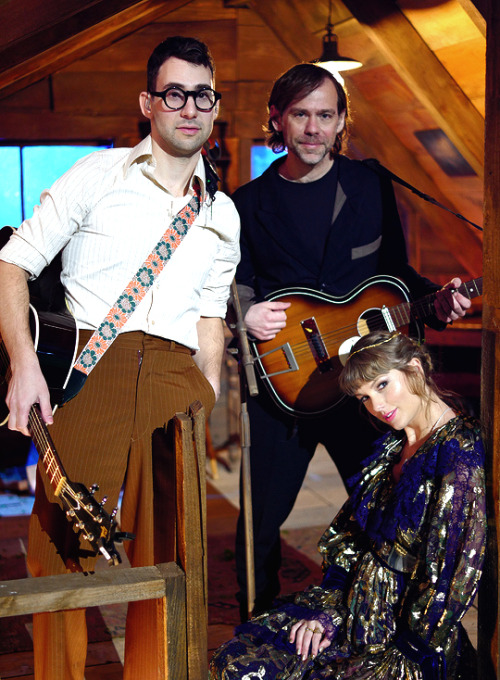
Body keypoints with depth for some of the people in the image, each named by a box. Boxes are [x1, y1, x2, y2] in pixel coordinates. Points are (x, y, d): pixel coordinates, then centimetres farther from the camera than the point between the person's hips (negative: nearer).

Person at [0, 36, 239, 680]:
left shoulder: (223, 216, 19)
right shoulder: (98, 175, 6)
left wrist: (210, 401, 14)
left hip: (178, 379, 4)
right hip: (88, 369, -3)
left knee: (166, 551, 4)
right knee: (61, 545, -5)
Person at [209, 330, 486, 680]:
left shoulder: (462, 451, -17)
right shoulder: (393, 445, 10)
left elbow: (451, 572, -19)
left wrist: (406, 650, -12)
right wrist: (328, 611, 1)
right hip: (353, 612, 7)